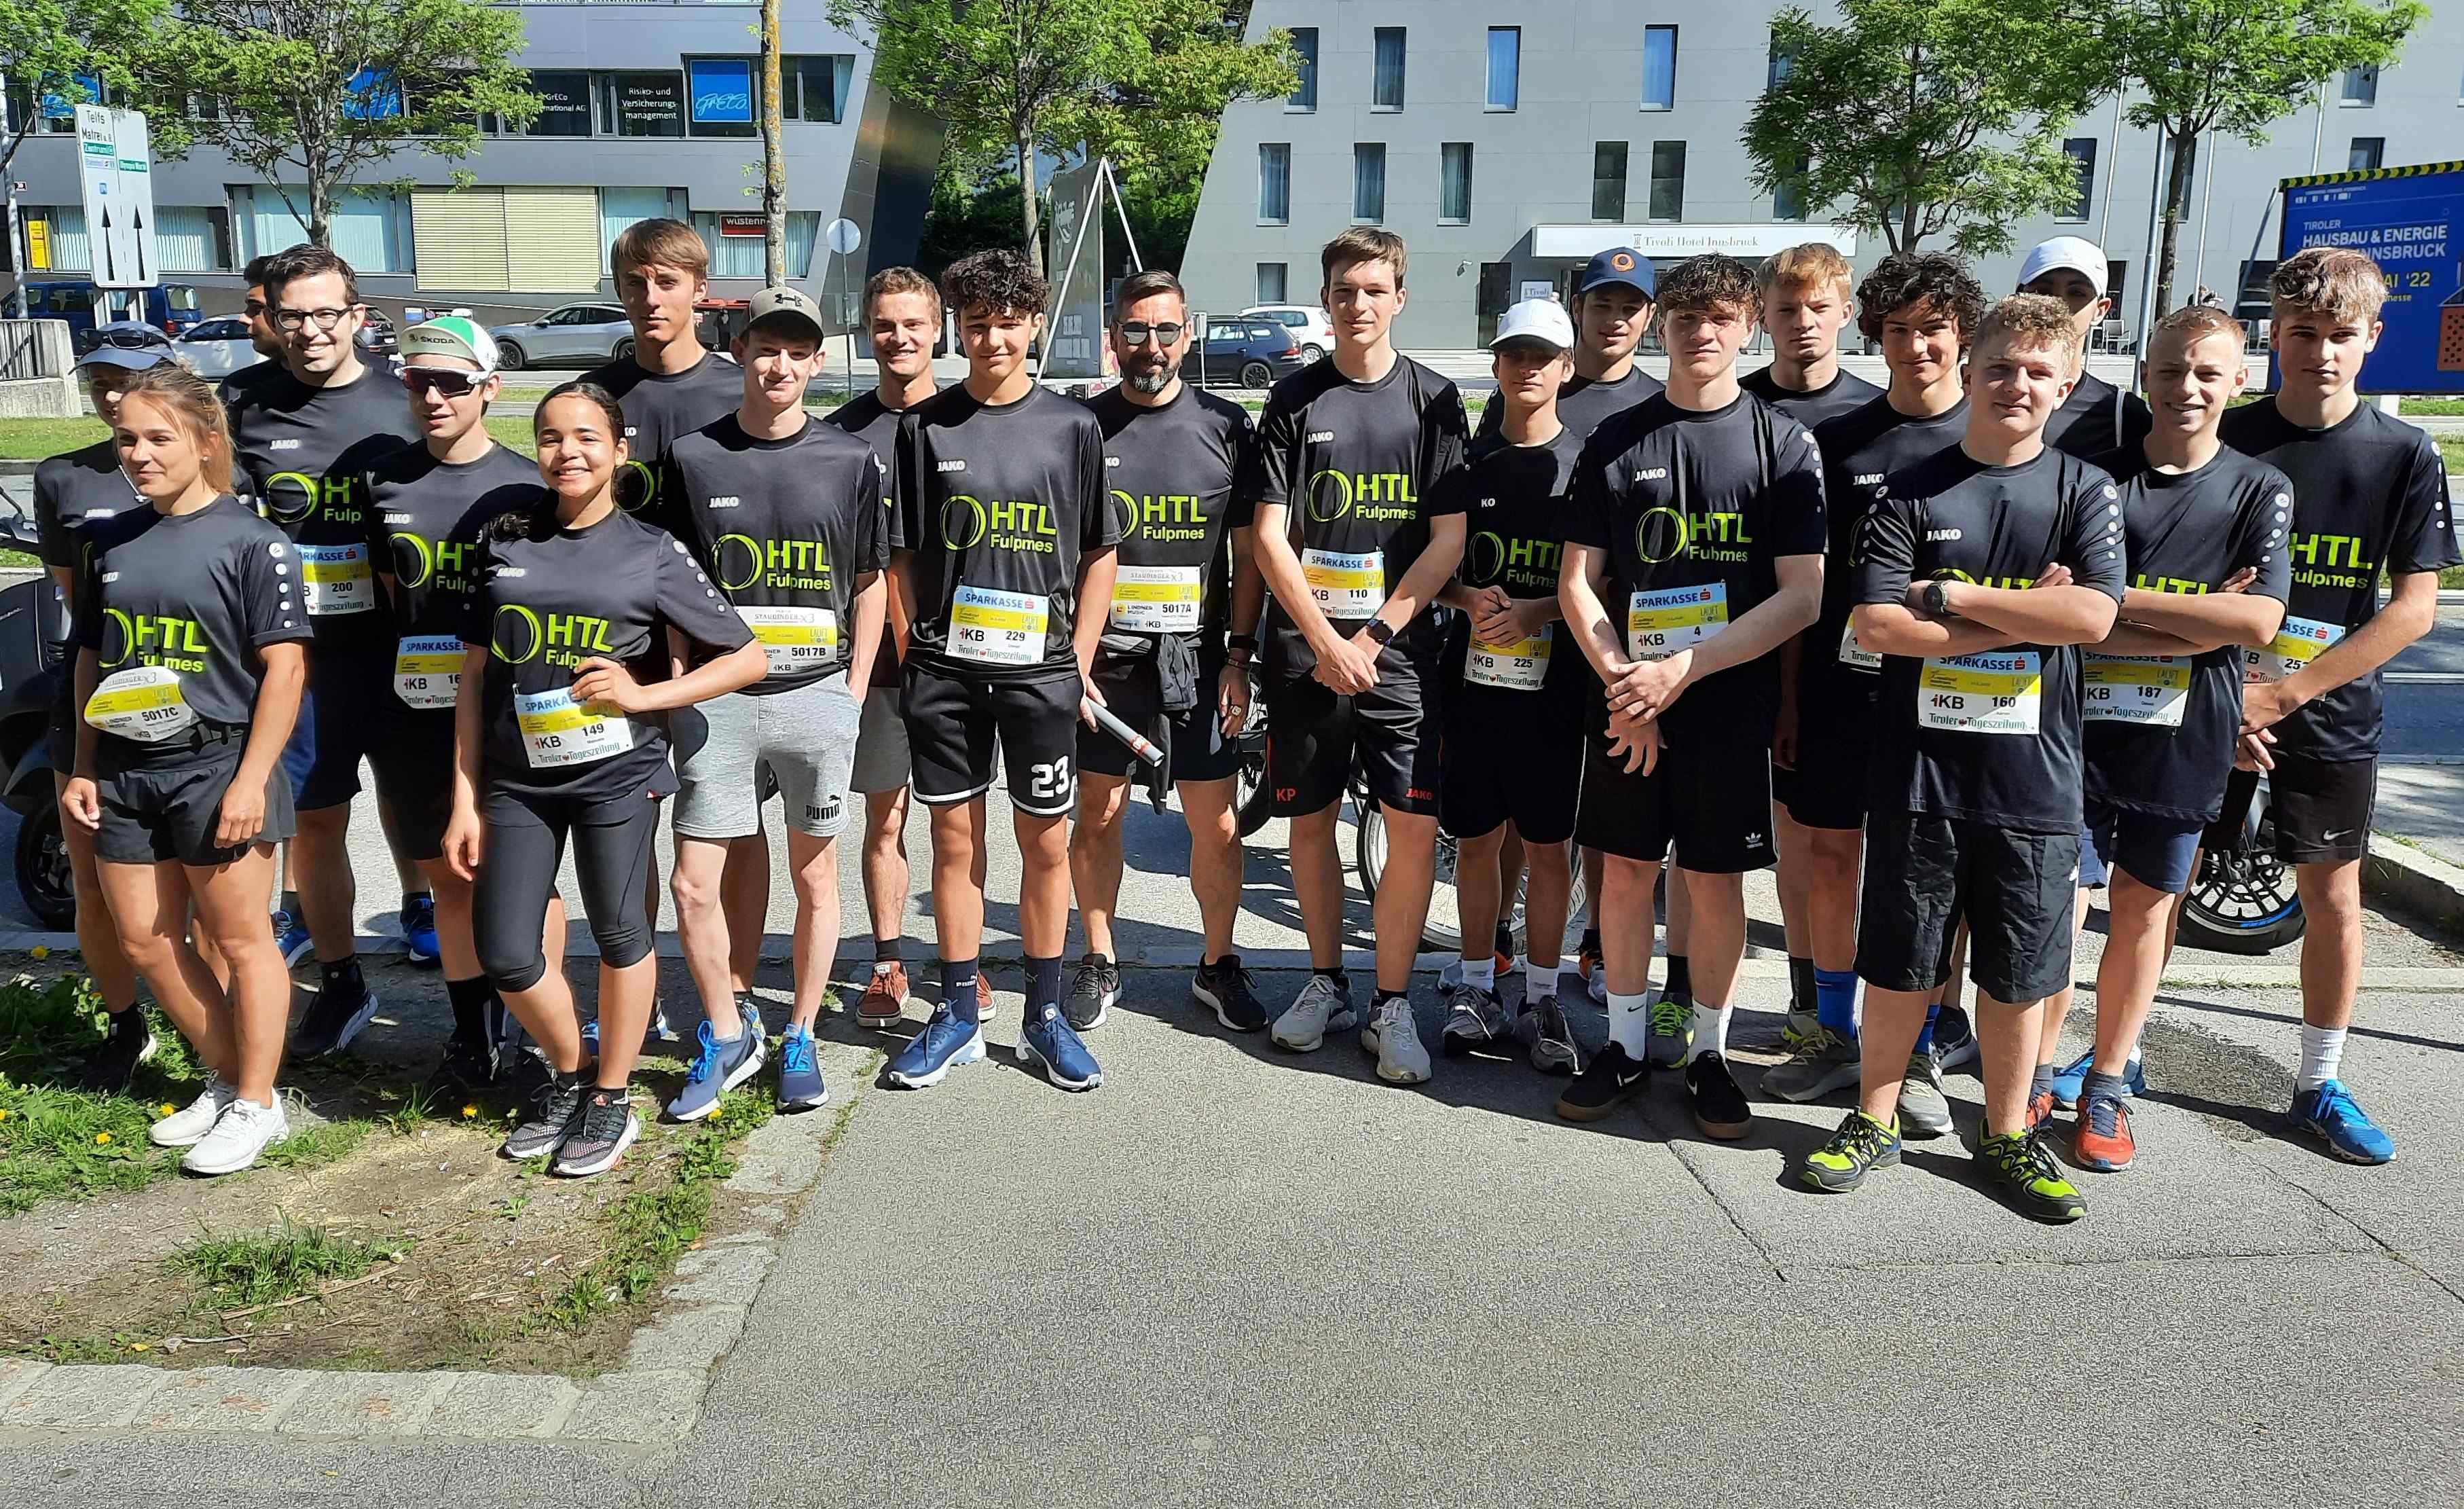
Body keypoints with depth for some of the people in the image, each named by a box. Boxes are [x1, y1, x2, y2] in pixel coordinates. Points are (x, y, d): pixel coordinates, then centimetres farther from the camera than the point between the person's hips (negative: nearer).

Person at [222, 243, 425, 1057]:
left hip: (396, 648, 0)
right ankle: (340, 981, 20)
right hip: (294, 652, 1)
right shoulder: (242, 401, 2)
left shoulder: (401, 406, 2)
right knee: (312, 826, 6)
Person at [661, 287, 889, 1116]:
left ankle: (800, 1040, 24)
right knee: (694, 885, -1)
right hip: (717, 700, 0)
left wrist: (853, 690, 2)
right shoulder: (693, 457, 3)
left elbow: (870, 583, 8)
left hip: (818, 697, 0)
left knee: (815, 877, 8)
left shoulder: (849, 460, 3)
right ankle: (727, 1037, 19)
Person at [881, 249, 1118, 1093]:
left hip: (1040, 668, 0)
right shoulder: (926, 427, 4)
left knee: (1046, 843, 6)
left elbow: (1099, 554, 6)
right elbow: (902, 554, 7)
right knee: (955, 840, 8)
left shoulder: (1072, 427, 3)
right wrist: (911, 648, -2)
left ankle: (1045, 1016, 19)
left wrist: (1081, 659, 0)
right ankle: (958, 1016, 20)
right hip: (946, 667, 1)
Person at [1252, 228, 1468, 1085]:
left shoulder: (1433, 400, 4)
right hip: (1305, 648, 1)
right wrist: (1326, 642, -10)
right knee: (1310, 820, 8)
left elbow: (1448, 540, -1)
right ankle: (1326, 984, 24)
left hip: (1400, 650, -1)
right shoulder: (1294, 401, 5)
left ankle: (1392, 1005, 7)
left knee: (1415, 826, -6)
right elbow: (1270, 539, 0)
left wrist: (1371, 638, -8)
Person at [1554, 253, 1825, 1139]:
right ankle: (1628, 1042, 22)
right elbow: (1578, 583, 4)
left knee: (1716, 882, 6)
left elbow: (1802, 596, -7)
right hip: (1625, 698, 2)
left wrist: (1683, 669, -15)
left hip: (1731, 701, -1)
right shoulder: (1617, 441, 5)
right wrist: (1622, 680, -11)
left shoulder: (1783, 444, 0)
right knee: (1626, 868, 7)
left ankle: (1707, 1052, 21)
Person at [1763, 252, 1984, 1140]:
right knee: (1829, 857, 8)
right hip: (1841, 684, 2)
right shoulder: (1838, 442, 7)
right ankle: (1835, 1035, 23)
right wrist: (1788, 696, 3)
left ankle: (1917, 1052, 19)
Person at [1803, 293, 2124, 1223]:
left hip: (2034, 773, 1)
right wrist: (2022, 617, -12)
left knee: (2018, 971, 11)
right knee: (1900, 961, 9)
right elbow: (1875, 625, -10)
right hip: (1920, 769, 0)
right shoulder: (1913, 493, 1)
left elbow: (2092, 615, -12)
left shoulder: (2085, 492, 3)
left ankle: (2007, 1135, 28)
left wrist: (1950, 597, -12)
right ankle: (1876, 1120, 25)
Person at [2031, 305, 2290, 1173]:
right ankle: (2039, 1077, 17)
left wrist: (2119, 599, -16)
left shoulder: (2260, 491, 2)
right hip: (2081, 733, -1)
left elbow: (2258, 621, -11)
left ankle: (2107, 1085, 26)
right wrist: (2199, 620, -17)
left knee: (2145, 914, 12)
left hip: (2186, 743, 1)